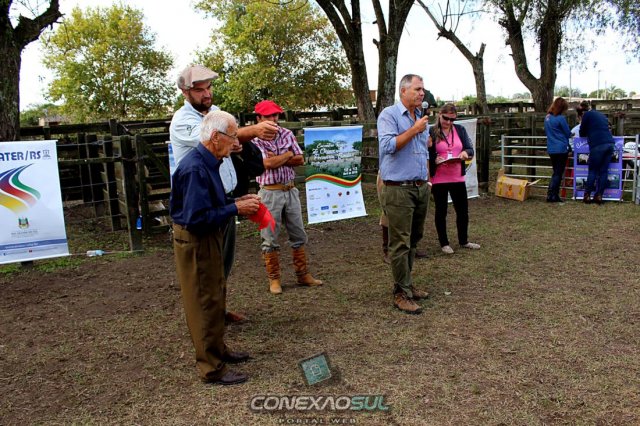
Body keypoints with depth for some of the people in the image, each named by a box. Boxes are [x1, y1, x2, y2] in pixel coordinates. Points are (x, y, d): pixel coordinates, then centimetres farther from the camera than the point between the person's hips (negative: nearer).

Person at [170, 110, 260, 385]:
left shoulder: (207, 163, 6)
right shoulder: (195, 169, -26)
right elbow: (197, 218, -29)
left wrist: (238, 201, 2)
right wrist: (236, 209, -23)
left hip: (208, 240, 10)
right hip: (195, 243, -10)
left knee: (215, 298, 21)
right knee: (205, 304, 1)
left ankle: (218, 350, 39)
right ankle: (212, 369, 15)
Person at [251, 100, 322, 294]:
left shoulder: (287, 134, 6)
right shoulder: (255, 140, -7)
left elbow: (300, 160, 0)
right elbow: (268, 164, -20)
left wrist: (276, 159, -11)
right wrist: (287, 154, -6)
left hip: (291, 190, 5)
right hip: (270, 193, -5)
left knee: (298, 235, 11)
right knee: (270, 239, 4)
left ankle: (303, 275, 23)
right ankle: (274, 279, 16)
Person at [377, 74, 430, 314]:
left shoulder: (420, 116, 17)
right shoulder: (389, 115, -7)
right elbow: (388, 145, -22)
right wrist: (414, 130, -16)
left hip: (420, 187, 8)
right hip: (398, 189, -8)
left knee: (413, 241, 14)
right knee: (400, 243, -5)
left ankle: (406, 285, 26)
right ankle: (401, 294, 3)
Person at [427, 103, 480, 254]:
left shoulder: (460, 130, 7)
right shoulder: (431, 132, -5)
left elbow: (470, 149, 4)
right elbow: (427, 155, -5)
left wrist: (466, 153, -18)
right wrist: (435, 160, -25)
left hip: (458, 178, 4)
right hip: (439, 179, -4)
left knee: (463, 210, 13)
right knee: (441, 211, 8)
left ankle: (464, 241, 30)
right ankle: (444, 243, 21)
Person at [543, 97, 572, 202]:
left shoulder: (547, 117, 8)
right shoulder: (561, 118, -15)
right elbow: (568, 133, -5)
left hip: (551, 149, 7)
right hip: (561, 149, -7)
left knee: (556, 173, 15)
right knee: (558, 173, 0)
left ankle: (554, 195, 15)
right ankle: (551, 195, -2)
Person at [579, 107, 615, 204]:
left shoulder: (587, 114, 5)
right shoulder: (602, 115, 25)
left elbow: (582, 133, 12)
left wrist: (588, 133, 32)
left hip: (598, 145, -6)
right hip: (610, 143, 6)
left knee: (592, 171, 2)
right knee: (603, 171, 7)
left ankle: (587, 195, 3)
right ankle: (599, 196, 7)